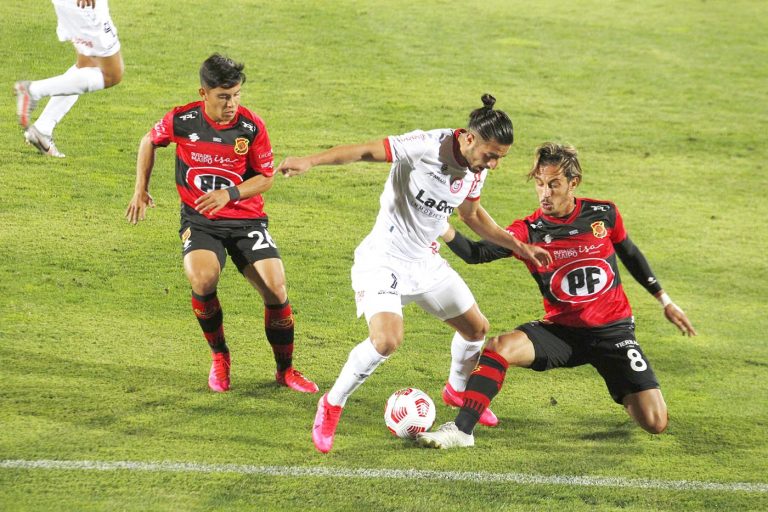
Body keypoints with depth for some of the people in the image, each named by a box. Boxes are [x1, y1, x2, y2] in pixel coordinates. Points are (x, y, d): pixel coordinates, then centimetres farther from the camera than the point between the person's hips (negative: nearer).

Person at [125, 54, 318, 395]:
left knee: (276, 290, -14)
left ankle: (285, 370, 9)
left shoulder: (252, 127, -11)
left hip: (246, 218, 1)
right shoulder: (181, 121, -9)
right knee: (203, 279, -30)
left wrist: (230, 194, -17)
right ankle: (219, 357, -4)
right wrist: (141, 190, 12)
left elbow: (266, 178, -1)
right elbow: (149, 142, 12)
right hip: (199, 220, -1)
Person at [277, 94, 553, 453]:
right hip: (383, 260, -8)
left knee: (476, 329, 15)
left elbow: (472, 214, 17)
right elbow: (366, 151, -29)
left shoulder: (476, 170, -2)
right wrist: (310, 161, -42)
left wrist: (517, 246, 15)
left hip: (425, 262, 8)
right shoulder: (426, 147, -25)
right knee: (386, 340, -27)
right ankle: (332, 406, -4)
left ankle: (457, 391, 47)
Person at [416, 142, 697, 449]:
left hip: (612, 331, 0)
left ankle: (626, 396, 28)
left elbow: (630, 254, 13)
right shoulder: (528, 231, -8)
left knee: (655, 423, -9)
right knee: (499, 347, -29)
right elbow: (477, 253, -20)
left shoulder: (603, 215, -5)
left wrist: (665, 301, 21)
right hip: (561, 330, 0)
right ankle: (462, 430, -21)